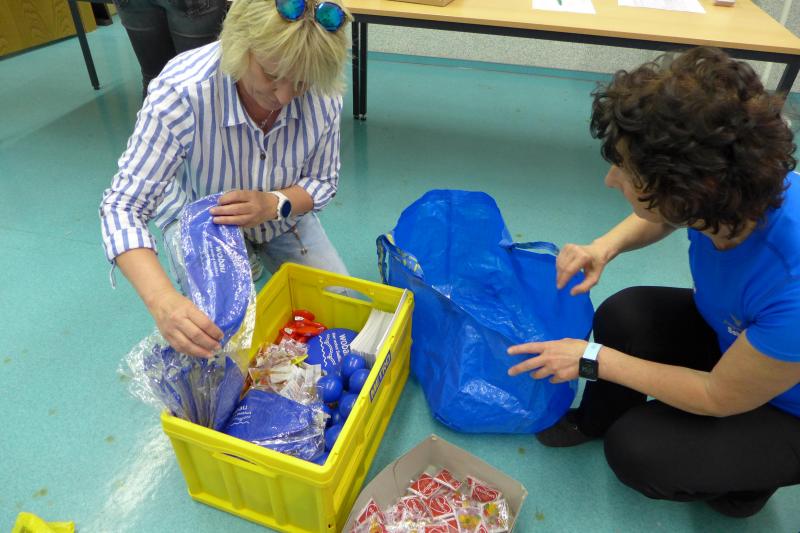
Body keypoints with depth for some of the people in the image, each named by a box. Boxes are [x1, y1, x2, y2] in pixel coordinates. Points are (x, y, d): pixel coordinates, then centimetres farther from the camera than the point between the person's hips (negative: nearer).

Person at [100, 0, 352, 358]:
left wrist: (274, 204, -35)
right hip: (198, 217, -2)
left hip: (283, 212, 3)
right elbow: (122, 207, -35)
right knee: (218, 324, -25)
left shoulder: (322, 94, -26)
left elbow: (323, 182, -11)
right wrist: (163, 300, -53)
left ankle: (253, 256, 26)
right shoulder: (182, 91, -36)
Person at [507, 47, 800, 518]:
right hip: (731, 328, 6)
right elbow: (666, 216, 1)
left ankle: (745, 476, 16)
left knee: (637, 452, -17)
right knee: (624, 314, -19)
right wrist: (606, 246, -18)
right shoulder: (735, 188, -25)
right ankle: (597, 419, 12)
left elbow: (719, 398, -26)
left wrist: (593, 359, -21)